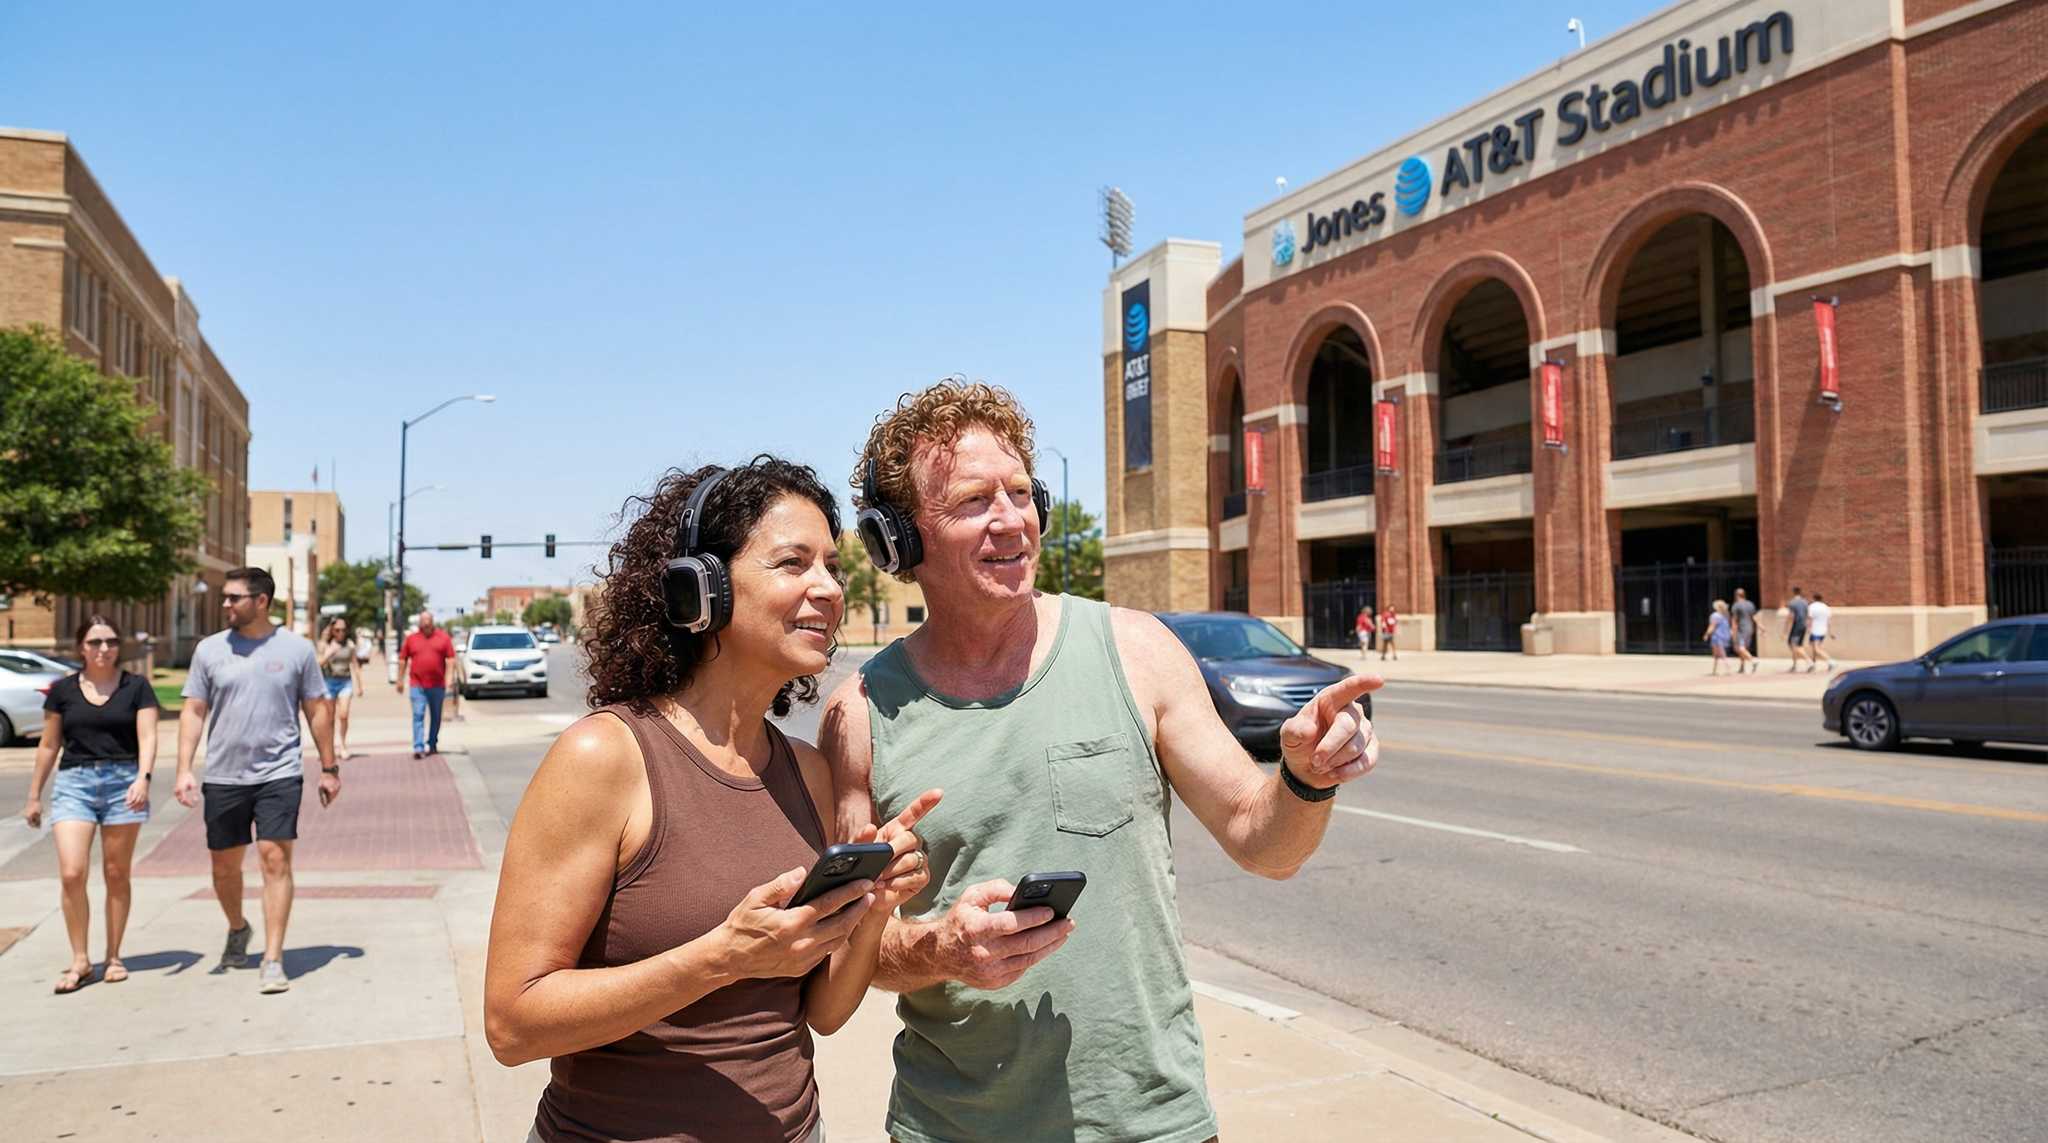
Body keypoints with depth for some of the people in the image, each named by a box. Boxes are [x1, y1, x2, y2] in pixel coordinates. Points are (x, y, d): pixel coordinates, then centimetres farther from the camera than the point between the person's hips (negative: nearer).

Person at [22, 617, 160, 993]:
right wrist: (34, 796, 16)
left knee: (116, 874, 6)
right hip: (74, 782, 1)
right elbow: (48, 745, 15)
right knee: (71, 874, -10)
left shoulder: (136, 687, 3)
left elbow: (147, 737, -4)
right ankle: (79, 961, 3)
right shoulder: (62, 690, 9)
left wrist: (143, 777, -20)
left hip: (123, 782, -1)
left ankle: (113, 958, 17)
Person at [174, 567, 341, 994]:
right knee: (224, 866, 13)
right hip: (223, 777, 3)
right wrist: (184, 770, -4)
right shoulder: (209, 649, 4)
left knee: (275, 860, -9)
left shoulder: (296, 648, 0)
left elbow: (318, 710, 5)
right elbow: (193, 712, 6)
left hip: (279, 773, -3)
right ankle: (237, 929, 41)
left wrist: (329, 769, 4)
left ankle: (273, 960, -5)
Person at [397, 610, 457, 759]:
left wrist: (449, 678, -9)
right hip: (417, 685, -1)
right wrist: (400, 680, 8)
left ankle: (432, 745, 26)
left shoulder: (443, 637, 3)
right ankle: (418, 748, -13)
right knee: (418, 716, -9)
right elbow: (402, 660, 10)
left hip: (437, 685, 1)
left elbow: (450, 659, 0)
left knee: (435, 717, 11)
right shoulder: (411, 638, 5)